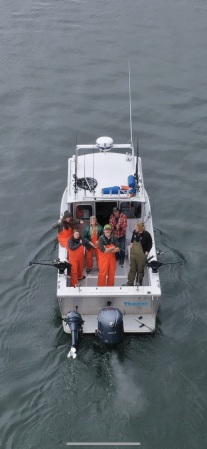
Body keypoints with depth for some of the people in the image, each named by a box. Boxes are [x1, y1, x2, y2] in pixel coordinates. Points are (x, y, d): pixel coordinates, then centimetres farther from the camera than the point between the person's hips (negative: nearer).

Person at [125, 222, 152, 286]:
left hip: (141, 255, -5)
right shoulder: (134, 232, -8)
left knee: (140, 269, 11)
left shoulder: (146, 235, -22)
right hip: (133, 254, 5)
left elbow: (150, 245, -9)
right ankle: (130, 282, 26)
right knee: (132, 268, 15)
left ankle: (139, 283, 28)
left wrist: (146, 252, -9)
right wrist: (131, 244, 8)